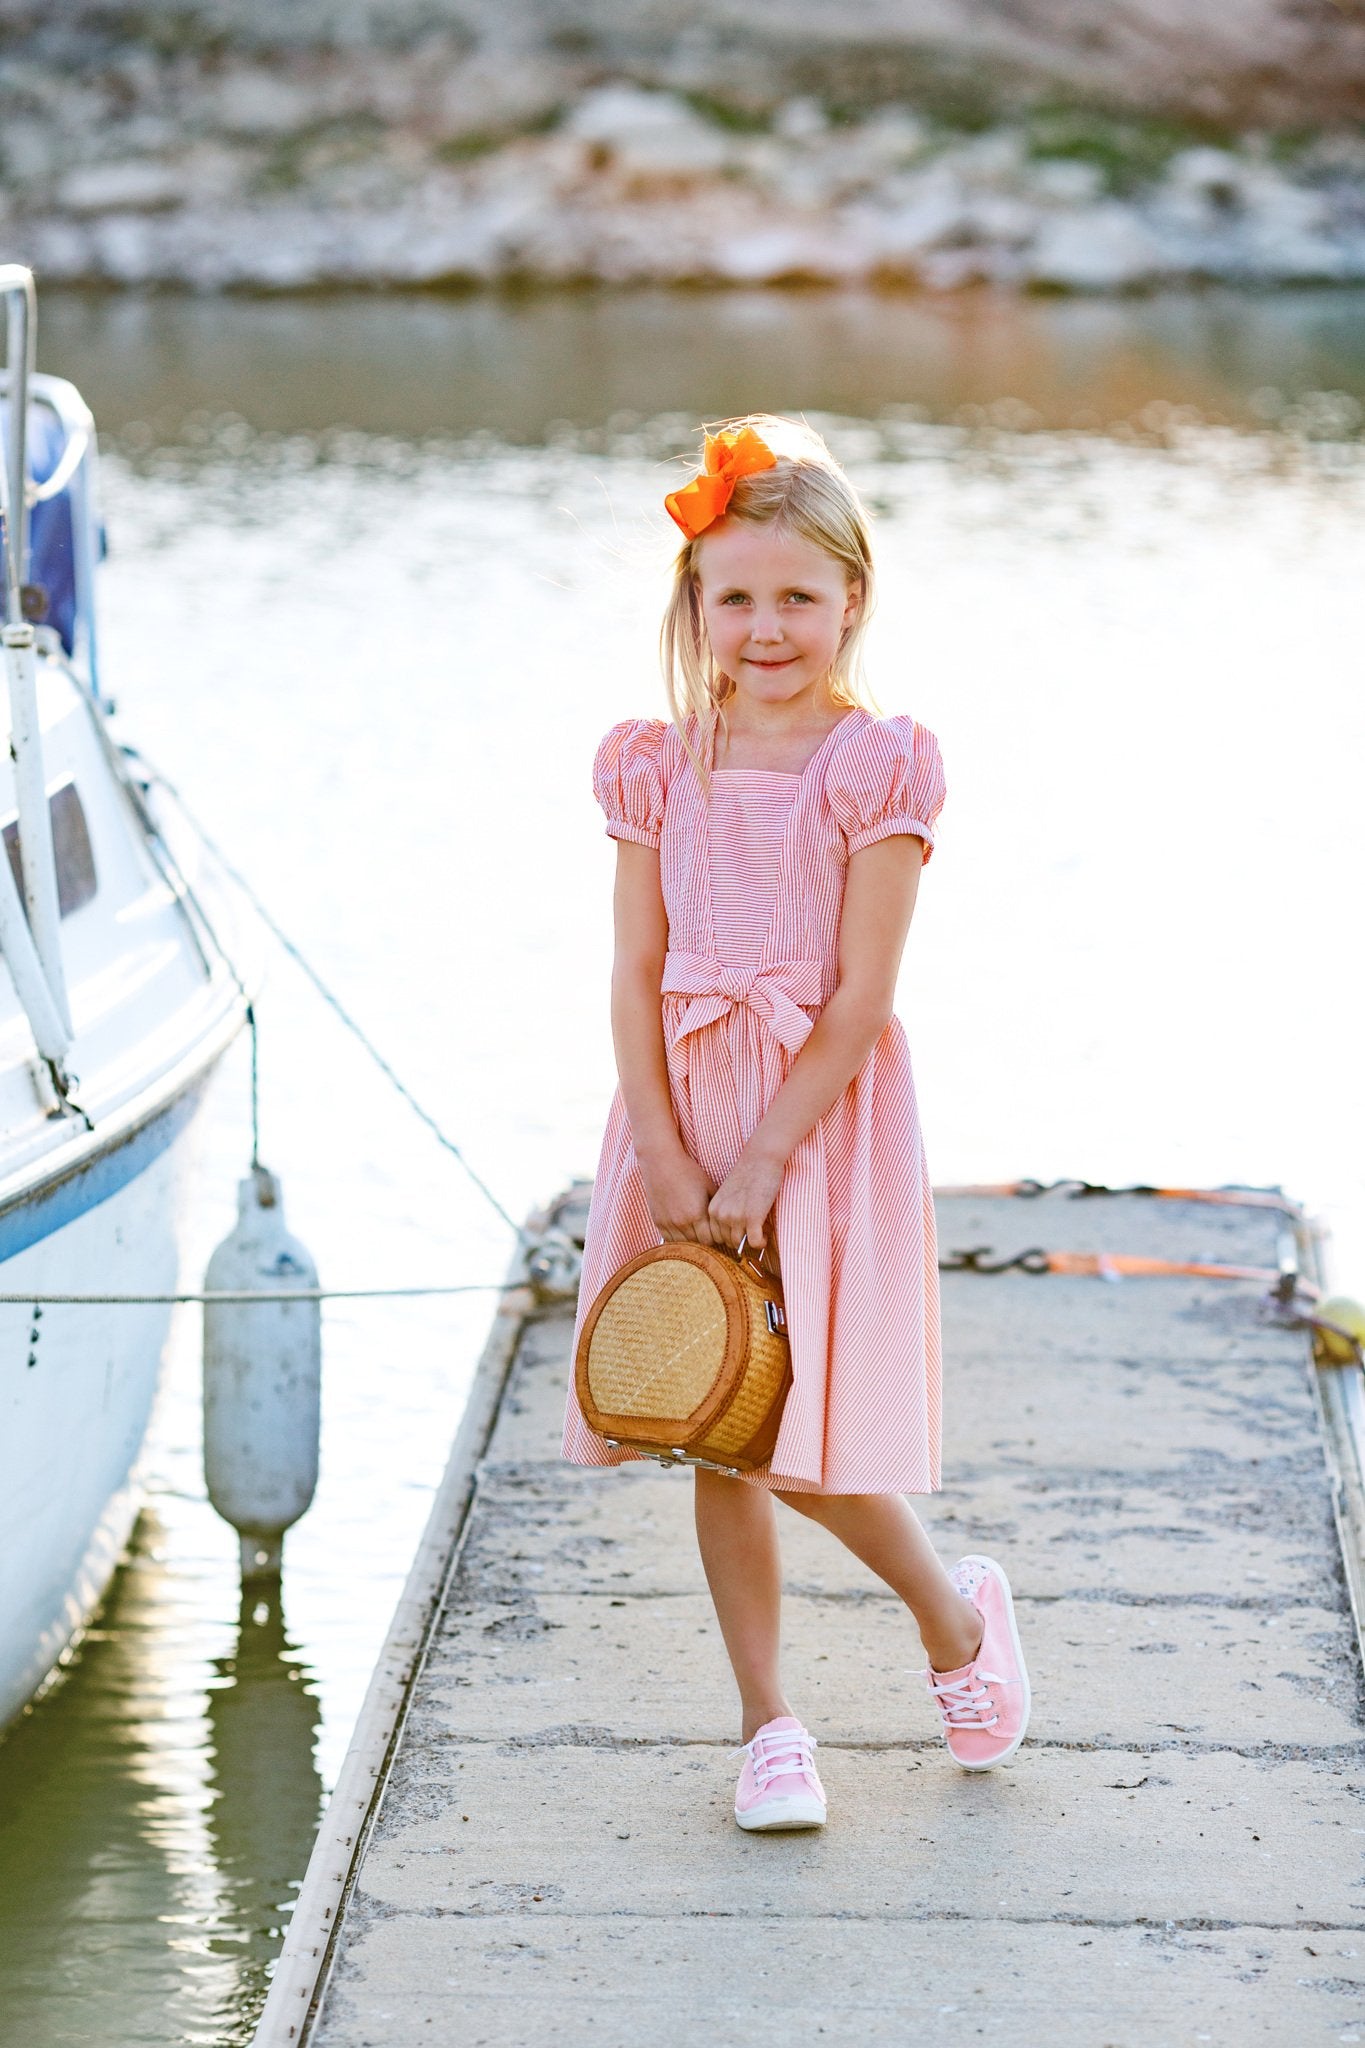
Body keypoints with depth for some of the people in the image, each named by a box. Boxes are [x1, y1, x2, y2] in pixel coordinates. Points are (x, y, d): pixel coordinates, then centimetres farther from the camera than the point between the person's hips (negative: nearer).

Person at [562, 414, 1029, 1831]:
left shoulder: (878, 767, -8)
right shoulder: (659, 768, 3)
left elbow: (858, 999, -11)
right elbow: (637, 975, 2)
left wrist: (760, 1162, -15)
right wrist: (665, 1156, -8)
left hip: (824, 1109, -4)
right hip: (686, 1110, 4)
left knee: (801, 1439, -6)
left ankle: (957, 1612, 22)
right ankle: (767, 1725, 18)